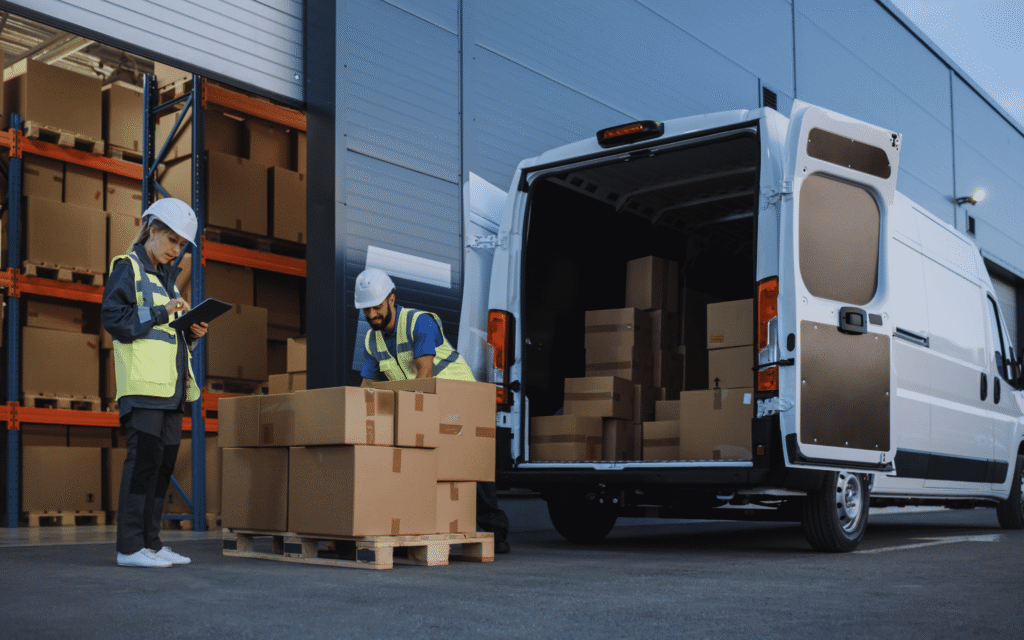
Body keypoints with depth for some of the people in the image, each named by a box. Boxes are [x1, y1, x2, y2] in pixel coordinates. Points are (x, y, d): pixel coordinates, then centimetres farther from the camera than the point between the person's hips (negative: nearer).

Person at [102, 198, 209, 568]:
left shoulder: (167, 277, 25)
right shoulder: (127, 268, 1)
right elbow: (113, 317, -11)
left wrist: (192, 333, 7)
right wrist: (159, 313, -17)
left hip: (171, 385, 8)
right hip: (143, 383, -8)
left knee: (164, 461, 7)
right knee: (144, 458, -11)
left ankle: (150, 542, 13)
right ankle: (130, 547, -6)